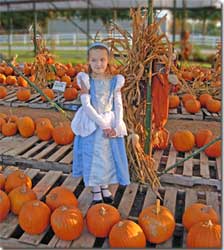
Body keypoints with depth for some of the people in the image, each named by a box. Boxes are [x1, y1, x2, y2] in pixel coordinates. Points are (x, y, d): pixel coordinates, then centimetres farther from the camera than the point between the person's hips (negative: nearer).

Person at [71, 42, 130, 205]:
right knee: (93, 157, 5)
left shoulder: (115, 81, -1)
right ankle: (96, 192, 23)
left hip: (111, 125, 2)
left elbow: (118, 106, -1)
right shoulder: (86, 80, -7)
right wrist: (103, 124, -19)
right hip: (92, 124, -2)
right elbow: (86, 105, -14)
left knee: (109, 156, 10)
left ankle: (105, 187, 32)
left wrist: (116, 128, -14)